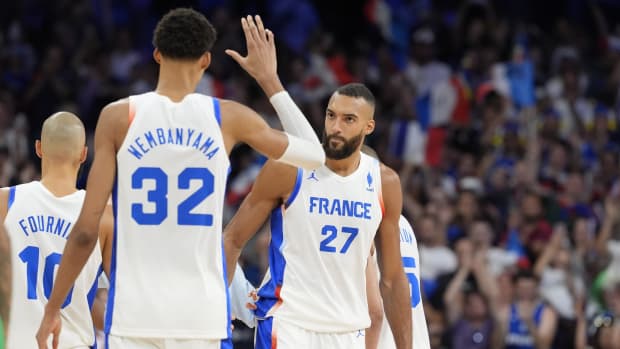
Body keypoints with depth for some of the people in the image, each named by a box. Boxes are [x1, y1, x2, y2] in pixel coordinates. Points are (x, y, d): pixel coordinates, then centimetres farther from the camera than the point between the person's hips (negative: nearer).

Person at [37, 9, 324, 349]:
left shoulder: (118, 117, -2)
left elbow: (86, 230, -3)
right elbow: (314, 155, 17)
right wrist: (270, 81, 23)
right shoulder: (229, 118, 1)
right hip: (203, 316, 1)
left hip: (133, 314, -1)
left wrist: (52, 308, 6)